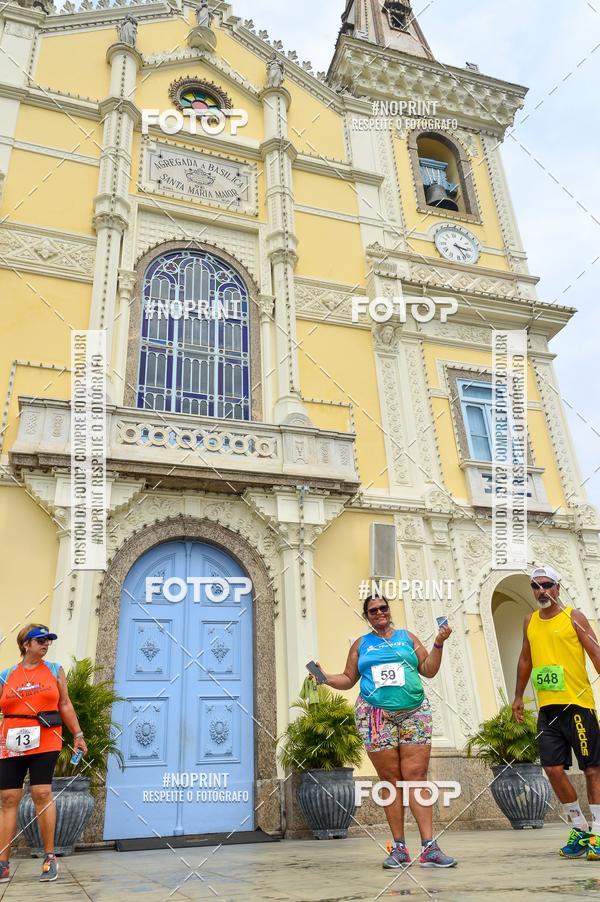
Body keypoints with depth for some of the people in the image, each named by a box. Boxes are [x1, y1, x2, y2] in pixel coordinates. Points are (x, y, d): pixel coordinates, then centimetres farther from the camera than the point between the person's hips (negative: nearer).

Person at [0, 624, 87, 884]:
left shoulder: (54, 671, 10)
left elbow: (65, 705, 11)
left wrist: (78, 735, 7)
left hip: (45, 743, -1)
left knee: (42, 794, -7)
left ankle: (49, 857, 7)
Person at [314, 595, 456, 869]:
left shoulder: (407, 637, 14)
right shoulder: (360, 644, 14)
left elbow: (429, 670, 12)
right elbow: (348, 679, 15)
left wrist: (438, 643, 0)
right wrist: (326, 678, -2)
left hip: (414, 713, 0)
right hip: (376, 716, 0)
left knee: (416, 775, -6)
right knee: (390, 779, 0)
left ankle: (429, 848, -5)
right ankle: (399, 848, 8)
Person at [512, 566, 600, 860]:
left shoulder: (574, 617, -3)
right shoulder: (530, 622, 12)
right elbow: (525, 659, 19)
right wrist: (519, 696, 19)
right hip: (546, 708, 5)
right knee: (553, 769, 3)